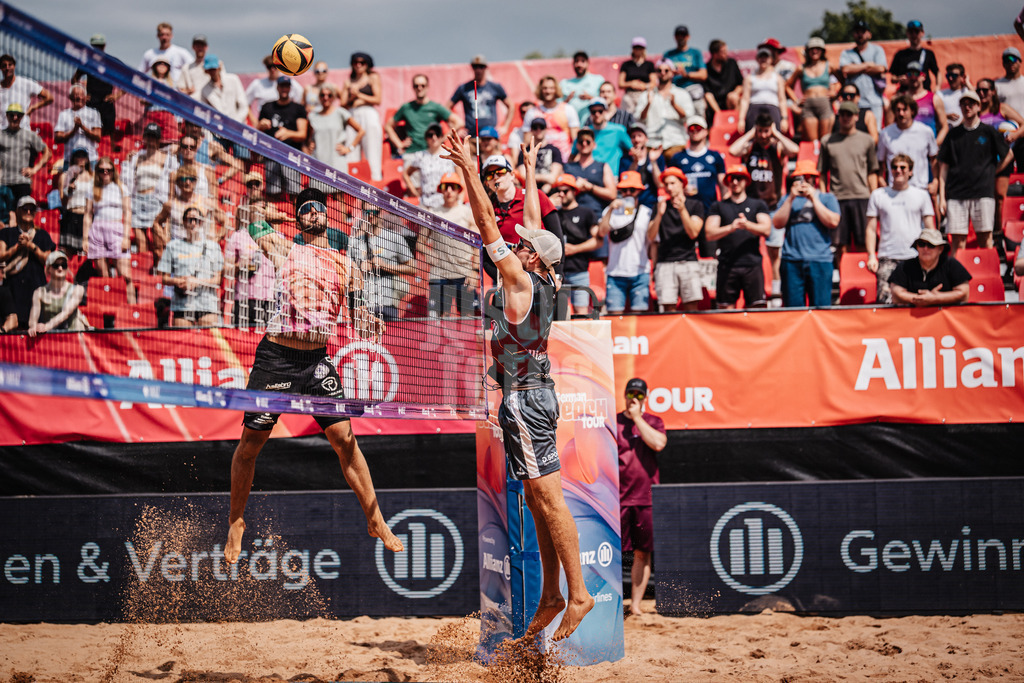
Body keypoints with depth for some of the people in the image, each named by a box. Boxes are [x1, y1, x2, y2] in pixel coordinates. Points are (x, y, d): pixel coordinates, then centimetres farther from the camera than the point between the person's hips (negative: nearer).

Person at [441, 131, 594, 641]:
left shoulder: (520, 280, -12)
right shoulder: (543, 281, 9)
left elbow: (487, 223, -12)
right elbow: (533, 221, 22)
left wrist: (469, 170, -9)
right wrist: (529, 173, 31)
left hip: (524, 398, -9)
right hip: (534, 393, 9)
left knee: (548, 498, -11)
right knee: (537, 499, 9)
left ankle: (578, 594, -12)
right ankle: (552, 595, 11)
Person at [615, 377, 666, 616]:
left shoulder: (654, 422, 10)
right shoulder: (612, 422, 7)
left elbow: (658, 443, -12)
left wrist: (637, 418, -7)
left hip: (647, 498, 2)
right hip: (617, 498, -2)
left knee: (643, 553, 3)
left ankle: (635, 605, 9)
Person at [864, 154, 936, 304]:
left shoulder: (921, 195, 13)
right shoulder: (878, 195, 13)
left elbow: (930, 229, 13)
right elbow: (871, 229, 12)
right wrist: (871, 256, 1)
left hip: (915, 258, 0)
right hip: (887, 258, 0)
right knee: (885, 300, -16)